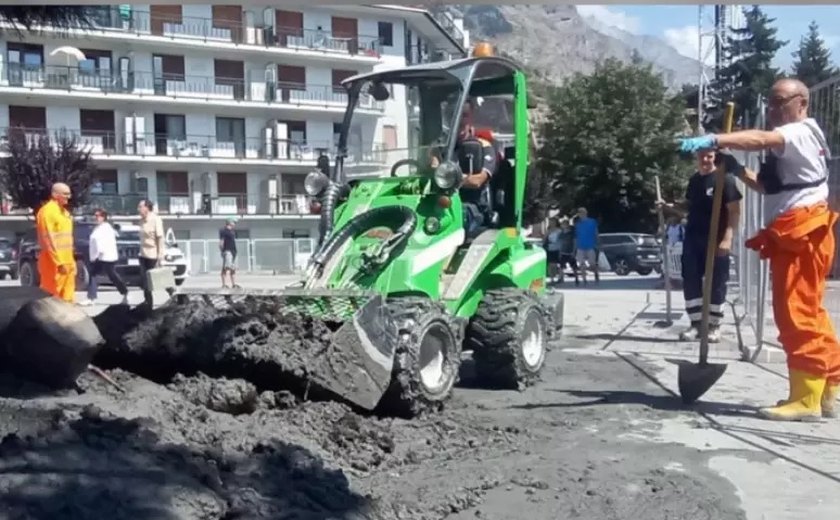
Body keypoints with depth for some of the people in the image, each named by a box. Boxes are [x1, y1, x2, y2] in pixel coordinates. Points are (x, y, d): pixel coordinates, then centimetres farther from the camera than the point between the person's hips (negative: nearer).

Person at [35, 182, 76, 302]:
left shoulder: (63, 211, 16)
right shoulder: (47, 211, -13)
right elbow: (48, 240, -19)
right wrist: (59, 262, -23)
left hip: (67, 262, 9)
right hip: (54, 263, -9)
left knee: (67, 296, 12)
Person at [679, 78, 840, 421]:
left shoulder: (802, 132, -9)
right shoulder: (788, 144, 23)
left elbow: (760, 139, -31)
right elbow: (769, 186, 22)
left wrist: (713, 140, -44)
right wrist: (736, 170, 6)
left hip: (802, 233, -11)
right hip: (794, 235, 11)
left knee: (796, 313, -10)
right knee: (809, 314, 14)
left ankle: (806, 398, -7)